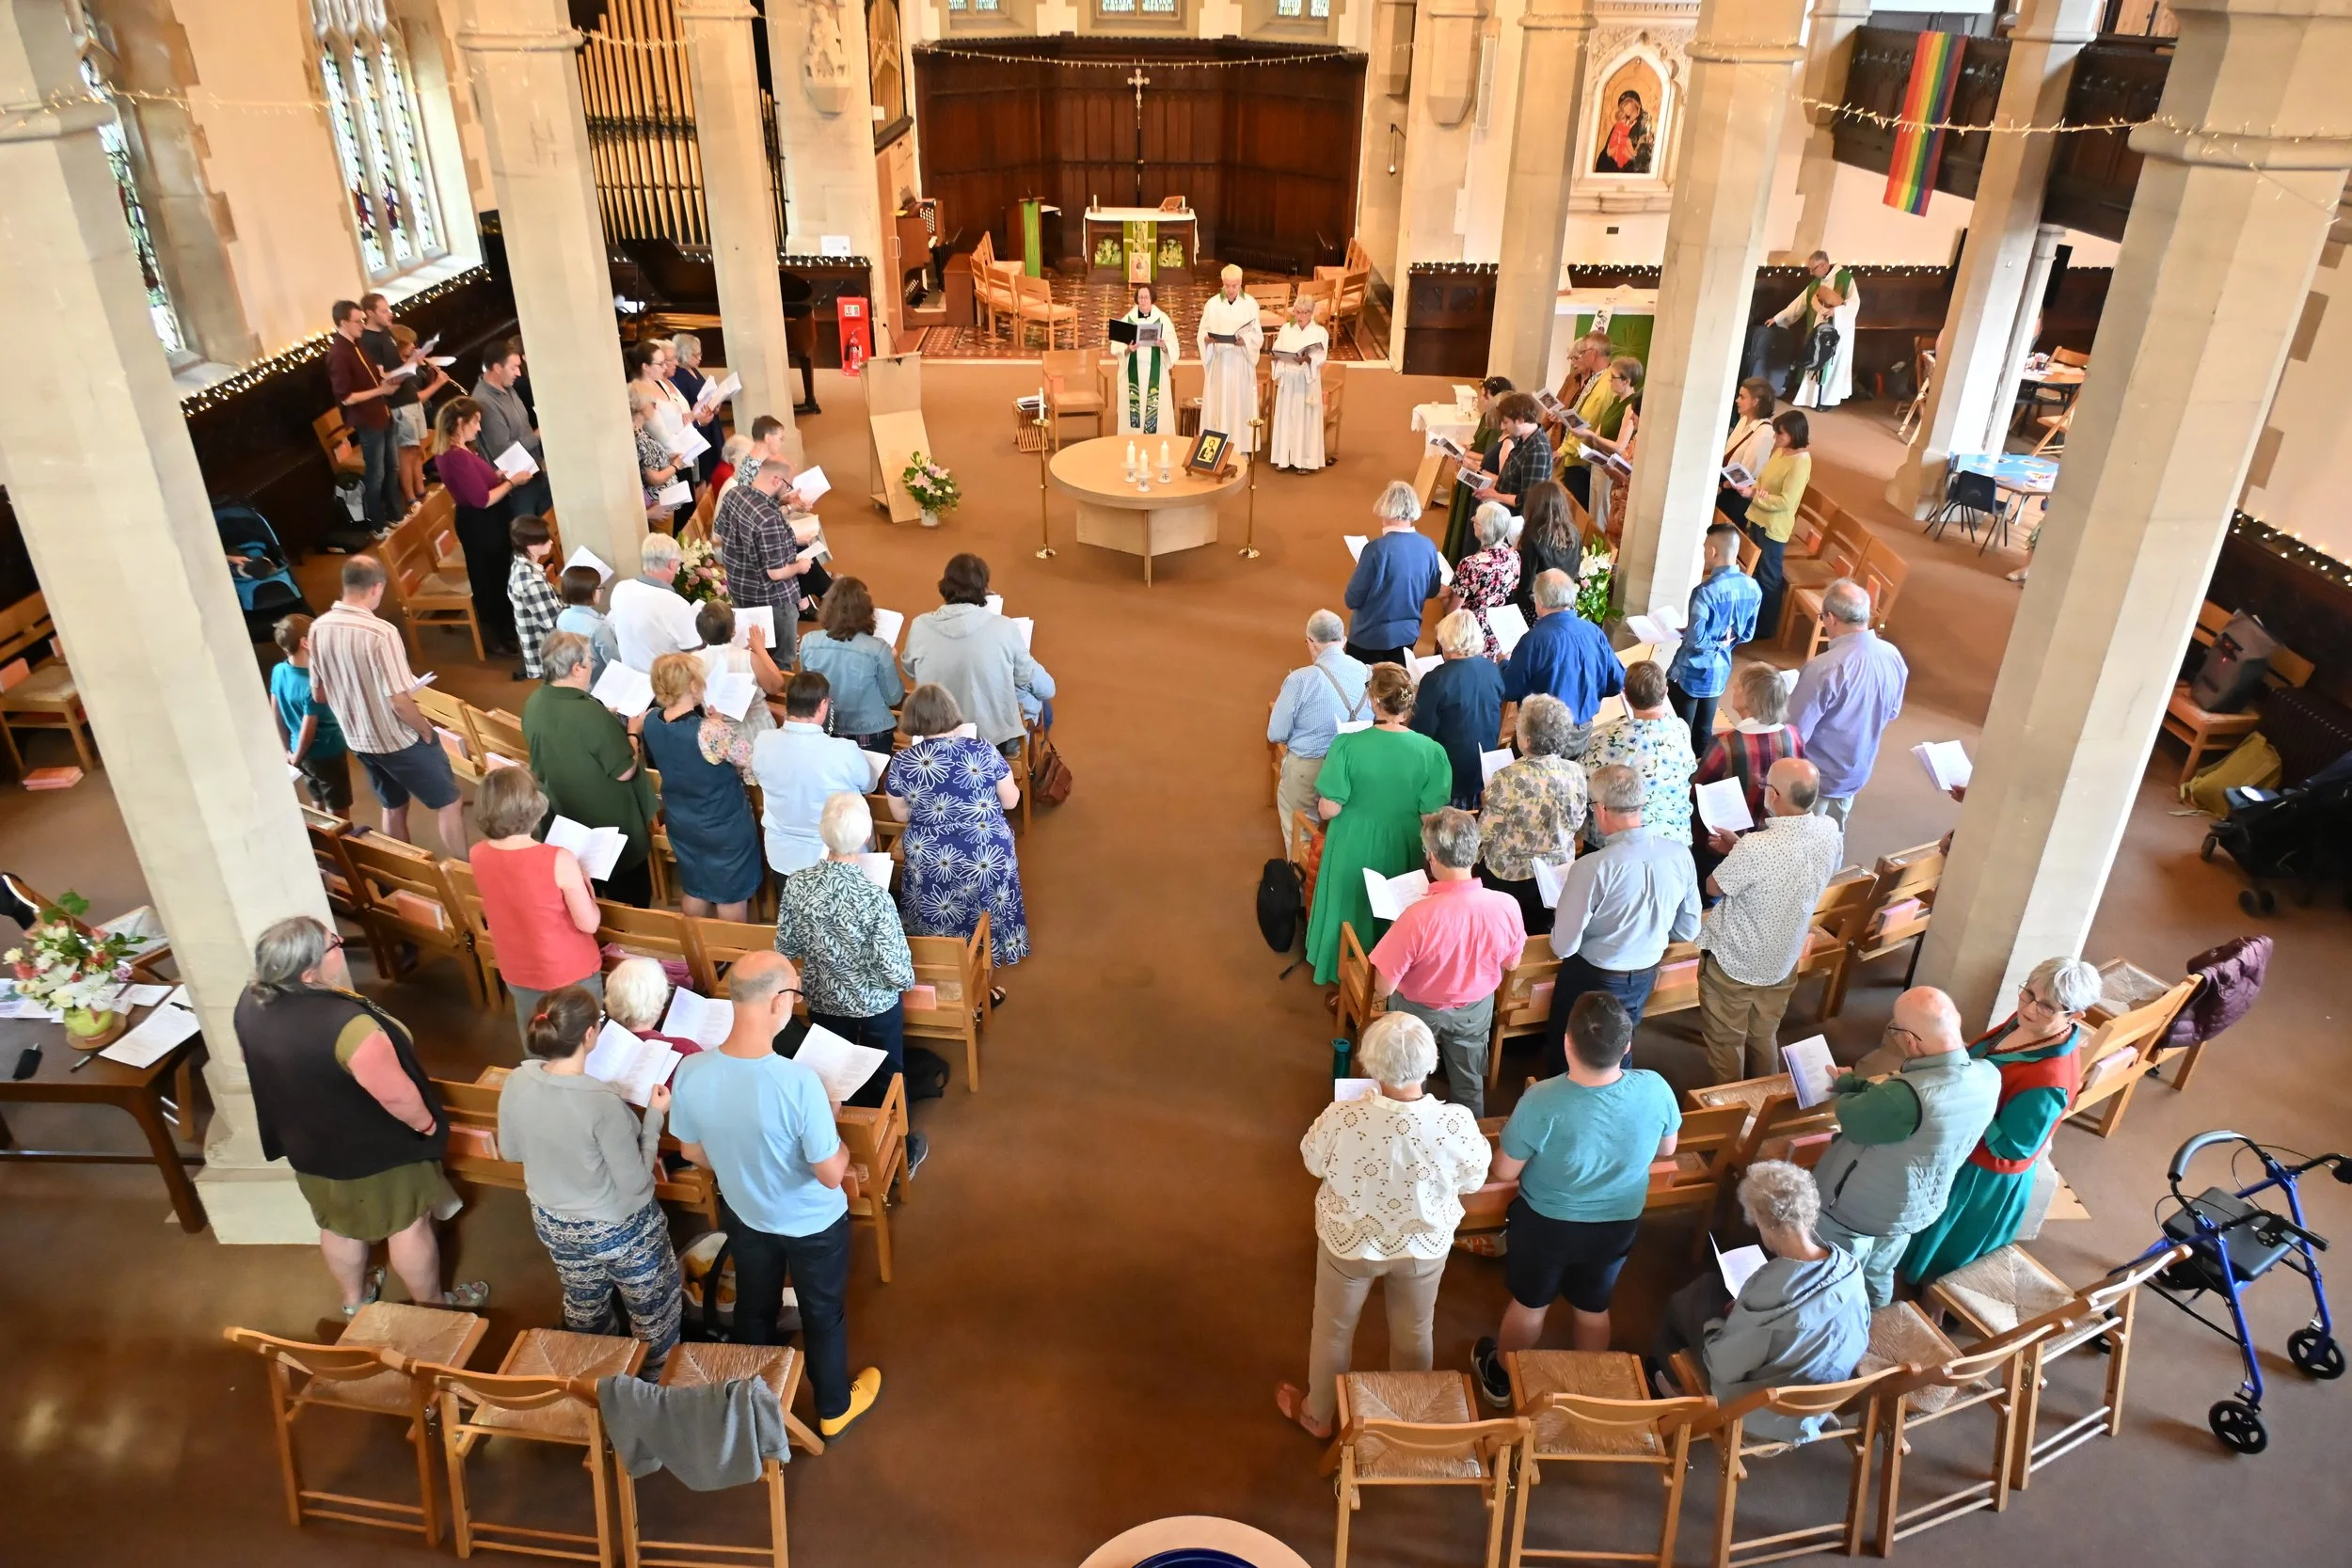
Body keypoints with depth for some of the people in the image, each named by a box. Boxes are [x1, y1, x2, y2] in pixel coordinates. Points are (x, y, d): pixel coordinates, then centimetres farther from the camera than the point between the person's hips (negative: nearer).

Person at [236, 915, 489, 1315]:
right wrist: (427, 1125, -11)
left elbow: (261, 1065, 6)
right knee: (408, 1225, 16)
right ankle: (432, 1306, 35)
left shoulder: (250, 1004, -13)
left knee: (338, 1223, 28)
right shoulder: (346, 1024, -38)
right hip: (374, 1149, -7)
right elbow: (397, 1095, -30)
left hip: (308, 1145, 7)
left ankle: (355, 1297, 50)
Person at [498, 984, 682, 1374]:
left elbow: (511, 1152, 1)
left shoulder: (516, 1082, -18)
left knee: (584, 1309, 33)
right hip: (619, 1229, -6)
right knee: (653, 1314, 22)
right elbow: (634, 1182, -25)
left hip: (553, 1223, 6)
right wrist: (654, 1117, -16)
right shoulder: (603, 1101, -37)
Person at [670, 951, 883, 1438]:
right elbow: (831, 1175, -27)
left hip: (743, 1215, 4)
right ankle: (833, 1409, 46)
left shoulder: (691, 1071, -24)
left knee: (753, 1308, 30)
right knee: (823, 1315, 23)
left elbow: (694, 1153, -5)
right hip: (813, 1224, -4)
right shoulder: (799, 1082, -39)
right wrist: (837, 1138, -7)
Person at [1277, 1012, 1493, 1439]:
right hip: (1424, 1245, 1)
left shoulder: (1341, 1118, -32)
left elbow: (1314, 1162, -11)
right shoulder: (1457, 1123, -30)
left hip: (1349, 1242, -1)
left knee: (1333, 1330, 27)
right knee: (1414, 1334, 29)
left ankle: (1318, 1415, 49)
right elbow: (1473, 1181, -9)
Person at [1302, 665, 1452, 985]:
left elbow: (1328, 810, -18)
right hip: (1402, 853, 1)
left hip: (1354, 851, -1)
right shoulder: (1432, 752, -19)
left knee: (1352, 909, 23)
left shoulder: (1347, 745, -23)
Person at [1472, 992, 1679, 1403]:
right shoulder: (1655, 1089, -25)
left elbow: (1503, 1172, -20)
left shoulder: (1542, 1102, -36)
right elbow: (1666, 1151, -4)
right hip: (1620, 1224, 3)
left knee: (1529, 1305, 25)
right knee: (1594, 1309, 29)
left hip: (1546, 1223, -2)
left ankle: (1501, 1377, 50)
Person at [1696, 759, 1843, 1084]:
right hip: (1783, 962, 6)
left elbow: (1714, 887, -15)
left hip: (1732, 961, -6)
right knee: (1765, 1038, 26)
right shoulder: (1830, 833, -14)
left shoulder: (1756, 847, -34)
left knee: (1723, 1042, 16)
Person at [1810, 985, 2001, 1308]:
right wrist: (1855, 1085, -2)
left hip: (1857, 1210, -7)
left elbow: (1852, 1119, -21)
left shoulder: (1908, 1098, -42)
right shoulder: (1989, 1076, -17)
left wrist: (1846, 1087, -1)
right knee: (1878, 1279, 32)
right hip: (1916, 1210, 7)